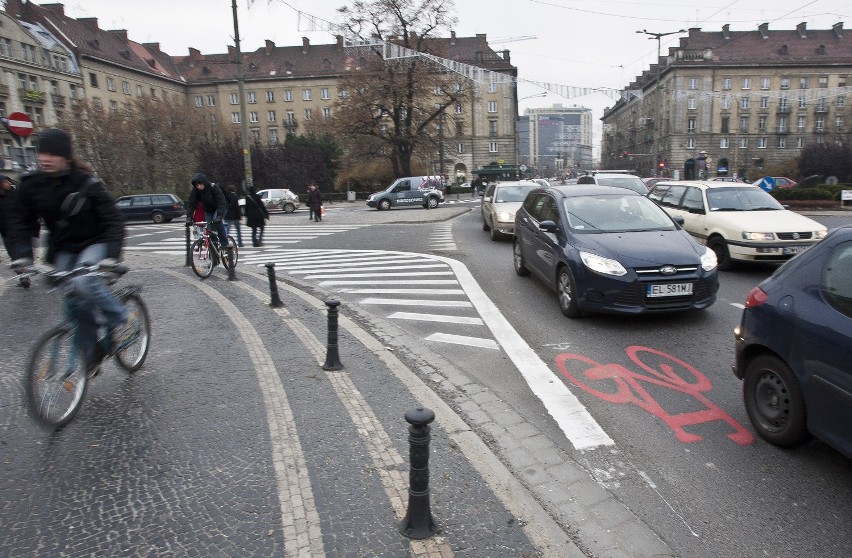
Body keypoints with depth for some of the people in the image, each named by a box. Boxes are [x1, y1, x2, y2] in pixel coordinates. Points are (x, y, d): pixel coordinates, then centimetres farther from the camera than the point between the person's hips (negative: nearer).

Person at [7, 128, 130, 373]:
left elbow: (114, 221, -19)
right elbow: (20, 221, 1)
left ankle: (119, 321, -8)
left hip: (94, 244, -4)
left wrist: (111, 255, -32)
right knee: (76, 302, -1)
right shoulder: (32, 184, -6)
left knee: (84, 282, -32)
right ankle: (92, 354, 14)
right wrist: (22, 254, -14)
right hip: (63, 250, 4)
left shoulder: (87, 184, -17)